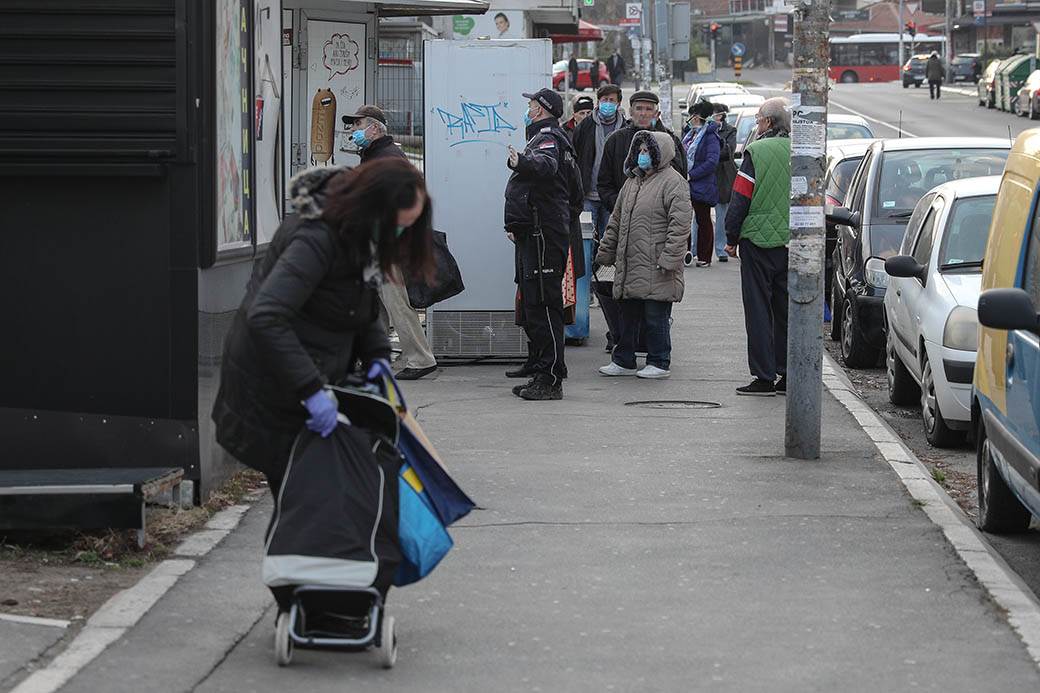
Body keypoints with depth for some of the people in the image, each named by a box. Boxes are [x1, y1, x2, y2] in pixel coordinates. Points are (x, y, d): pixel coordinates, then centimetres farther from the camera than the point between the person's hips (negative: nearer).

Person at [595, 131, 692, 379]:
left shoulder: (673, 182, -9)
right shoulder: (633, 181, 17)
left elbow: (680, 224, -15)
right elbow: (616, 220, 24)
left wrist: (668, 260, -20)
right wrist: (606, 252, 20)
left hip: (655, 268, -8)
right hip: (629, 266, 8)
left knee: (656, 316, 0)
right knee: (628, 314, 14)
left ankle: (659, 363, 10)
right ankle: (624, 361, 22)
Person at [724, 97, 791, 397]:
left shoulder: (757, 151, -10)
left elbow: (740, 200, -10)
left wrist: (731, 238, -1)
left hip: (759, 240, -5)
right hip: (793, 245, 5)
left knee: (759, 309, 0)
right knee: (786, 310, 11)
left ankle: (764, 377, -3)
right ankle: (788, 376, 12)